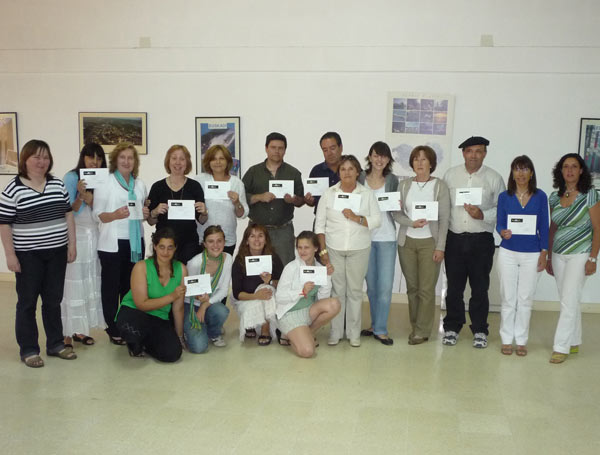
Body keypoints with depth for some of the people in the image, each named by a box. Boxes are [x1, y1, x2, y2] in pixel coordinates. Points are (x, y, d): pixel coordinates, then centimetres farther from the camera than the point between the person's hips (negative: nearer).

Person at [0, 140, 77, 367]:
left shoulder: (57, 184, 5)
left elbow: (68, 214, 10)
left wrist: (72, 244, 5)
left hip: (56, 252, 4)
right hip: (28, 255, -4)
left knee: (53, 300, 13)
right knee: (27, 302, 6)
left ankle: (56, 344, 24)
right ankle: (28, 350, 16)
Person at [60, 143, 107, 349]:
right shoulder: (71, 178, -5)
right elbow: (69, 211, -9)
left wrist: (92, 201, -11)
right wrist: (80, 196, -24)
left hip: (93, 236, 6)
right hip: (75, 236, -5)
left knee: (90, 284, 7)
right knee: (71, 285, -5)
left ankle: (80, 329, 17)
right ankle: (66, 334, 0)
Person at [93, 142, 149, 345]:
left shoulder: (140, 184, 14)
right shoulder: (105, 182, -2)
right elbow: (97, 214, -6)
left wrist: (146, 213, 1)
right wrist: (115, 215, -25)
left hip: (135, 241, 4)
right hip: (113, 243, -4)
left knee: (130, 286, 6)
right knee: (111, 287, 1)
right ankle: (114, 331, 10)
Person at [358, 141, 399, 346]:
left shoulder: (392, 180, 3)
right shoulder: (360, 178, 3)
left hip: (386, 238, -1)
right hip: (365, 236, 1)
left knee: (385, 285, -4)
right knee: (371, 284, 11)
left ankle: (380, 329, 6)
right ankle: (375, 325, 25)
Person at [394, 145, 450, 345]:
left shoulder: (439, 185, -2)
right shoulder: (404, 184, 7)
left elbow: (444, 218, -4)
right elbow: (397, 213, 4)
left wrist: (440, 247, -9)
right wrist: (412, 223, -15)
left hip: (429, 242, -3)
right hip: (407, 241, 3)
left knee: (426, 289, -4)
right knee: (412, 287, 8)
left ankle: (422, 332, 5)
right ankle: (415, 326, 20)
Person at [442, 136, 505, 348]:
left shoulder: (494, 178, 1)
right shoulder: (450, 174, 5)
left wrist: (483, 215, -17)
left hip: (481, 240, -1)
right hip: (454, 238, 1)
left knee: (480, 287, 7)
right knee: (454, 286, 8)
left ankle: (480, 330, 20)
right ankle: (452, 327, 22)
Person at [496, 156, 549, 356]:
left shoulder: (540, 196, 2)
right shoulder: (504, 197, 2)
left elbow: (544, 226, 3)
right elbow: (499, 224, 1)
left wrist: (544, 253, -1)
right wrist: (503, 232, -22)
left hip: (531, 254, 0)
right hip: (508, 252, 0)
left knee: (525, 299, 5)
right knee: (508, 298, 4)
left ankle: (521, 340, 16)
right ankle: (506, 339, 15)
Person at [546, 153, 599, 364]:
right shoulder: (554, 197, 6)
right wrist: (549, 257, 12)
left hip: (579, 255, -5)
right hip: (558, 255, 5)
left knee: (569, 301, -8)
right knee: (569, 301, 12)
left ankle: (561, 347, -2)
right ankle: (574, 343, 23)